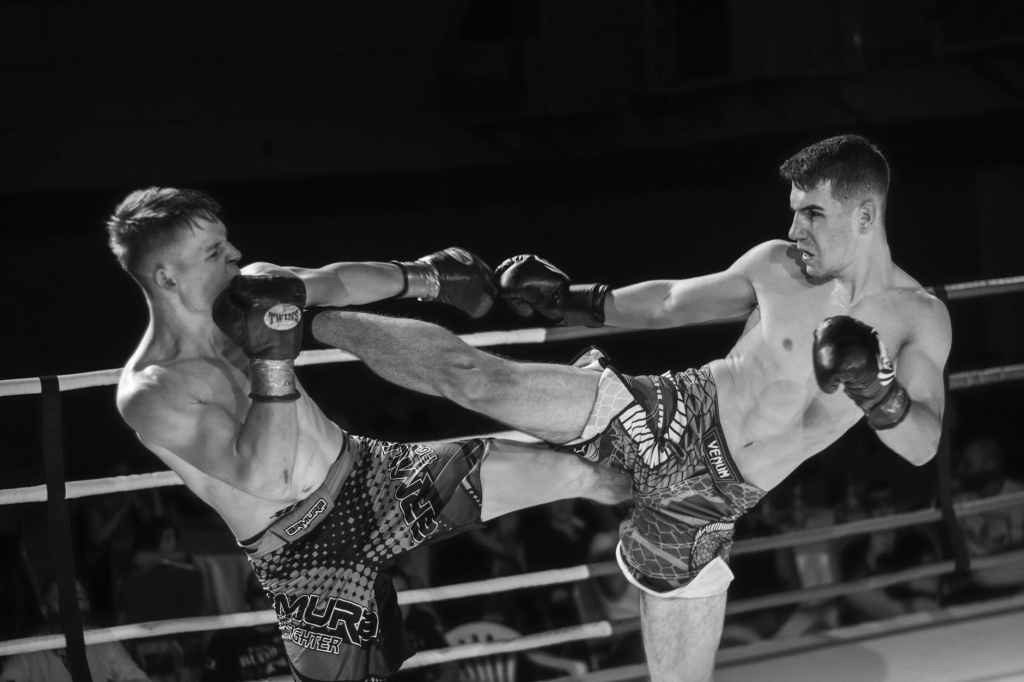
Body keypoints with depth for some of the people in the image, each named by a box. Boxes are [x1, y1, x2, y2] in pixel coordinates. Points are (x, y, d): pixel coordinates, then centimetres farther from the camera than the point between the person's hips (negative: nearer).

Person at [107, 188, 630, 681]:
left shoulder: (248, 290, -5)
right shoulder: (150, 395, -24)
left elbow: (334, 283, 14)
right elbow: (265, 477, -32)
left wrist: (426, 279, 23)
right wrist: (272, 362, -35)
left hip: (368, 474, 6)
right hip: (306, 557, -5)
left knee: (576, 471, -1)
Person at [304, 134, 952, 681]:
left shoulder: (918, 318, -7)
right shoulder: (777, 265, -2)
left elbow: (922, 445, -17)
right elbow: (671, 301, 12)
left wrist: (876, 391, -36)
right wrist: (576, 302, 5)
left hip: (711, 501, 0)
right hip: (671, 417, 0)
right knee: (470, 374, -12)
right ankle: (301, 318, 5)